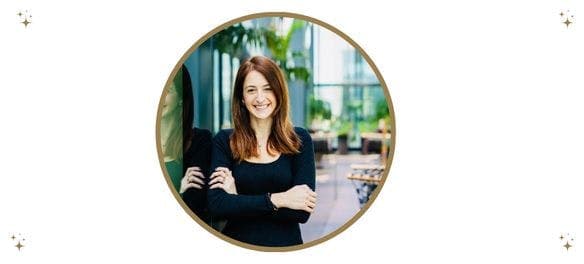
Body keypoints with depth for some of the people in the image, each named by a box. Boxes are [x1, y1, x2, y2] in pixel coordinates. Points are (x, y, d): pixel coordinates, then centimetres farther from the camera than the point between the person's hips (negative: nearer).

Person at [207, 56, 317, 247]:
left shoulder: (300, 140, -7)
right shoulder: (224, 140, -6)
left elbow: (302, 212, -15)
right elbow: (217, 205, -16)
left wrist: (239, 200, -17)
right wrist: (276, 200, -22)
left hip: (286, 243, 0)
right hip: (236, 241, 0)